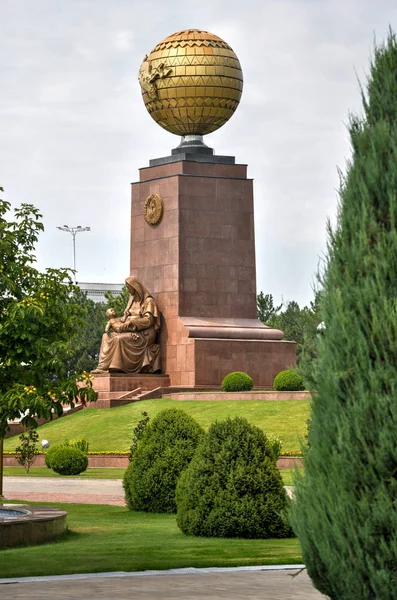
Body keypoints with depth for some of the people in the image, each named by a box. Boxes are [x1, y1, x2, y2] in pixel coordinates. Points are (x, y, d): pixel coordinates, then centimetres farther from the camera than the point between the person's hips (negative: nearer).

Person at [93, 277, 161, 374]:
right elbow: (126, 318, 18)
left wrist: (131, 323, -24)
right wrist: (113, 320, -1)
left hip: (144, 334, -8)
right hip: (131, 331, 8)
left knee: (119, 339, -31)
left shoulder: (148, 301, -5)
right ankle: (102, 367, -18)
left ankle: (116, 369, -31)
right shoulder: (132, 300, 19)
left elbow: (148, 320, -16)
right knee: (107, 336, -8)